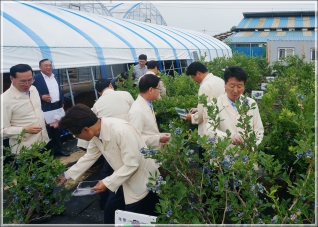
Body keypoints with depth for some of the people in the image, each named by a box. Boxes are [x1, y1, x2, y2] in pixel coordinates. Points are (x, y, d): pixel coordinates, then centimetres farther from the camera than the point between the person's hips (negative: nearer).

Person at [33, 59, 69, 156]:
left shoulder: (55, 77, 12)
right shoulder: (36, 78, -11)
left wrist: (62, 103, 14)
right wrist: (42, 97, -22)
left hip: (57, 107, 7)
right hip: (45, 109, -7)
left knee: (58, 130, 16)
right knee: (48, 132, 1)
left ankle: (58, 149, 29)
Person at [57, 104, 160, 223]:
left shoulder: (121, 131, -32)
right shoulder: (97, 133, -5)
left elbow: (132, 164, -28)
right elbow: (89, 156, 11)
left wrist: (107, 183, -22)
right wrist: (67, 175, 14)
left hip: (142, 180, -8)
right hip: (124, 178, 8)